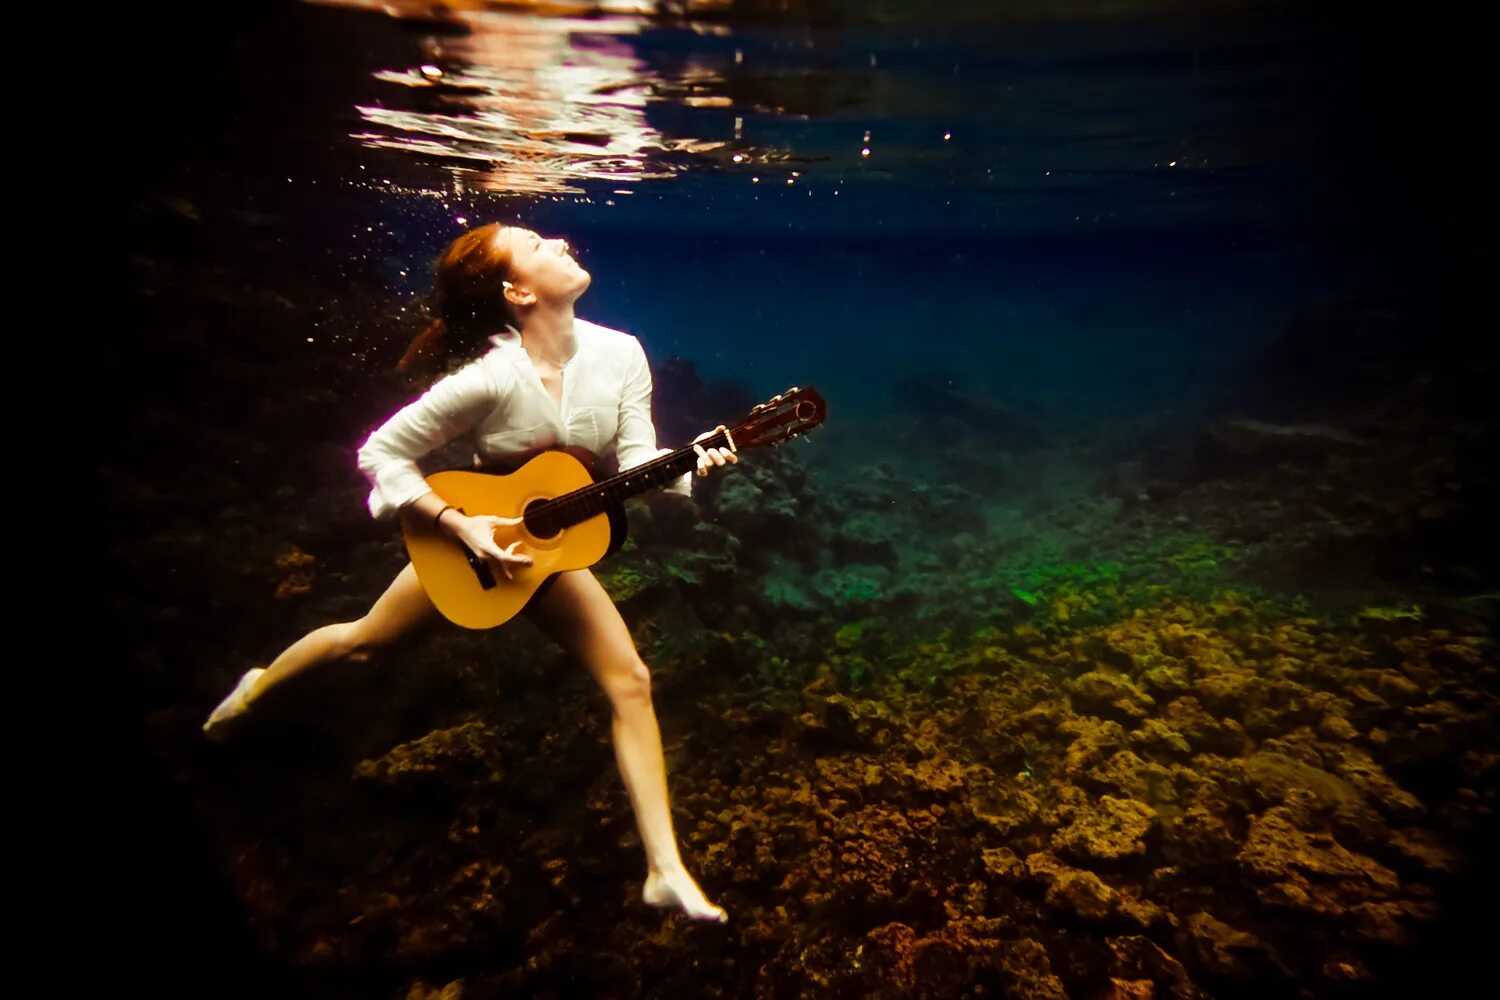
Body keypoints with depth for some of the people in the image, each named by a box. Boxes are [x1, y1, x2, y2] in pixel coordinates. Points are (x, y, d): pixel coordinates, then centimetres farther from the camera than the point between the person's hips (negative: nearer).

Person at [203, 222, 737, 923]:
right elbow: (379, 452, -21)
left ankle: (665, 871, 3)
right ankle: (259, 685, 55)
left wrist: (690, 464, -33)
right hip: (468, 538, -3)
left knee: (630, 681, -6)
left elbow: (637, 459, -13)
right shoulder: (491, 378, -28)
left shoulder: (620, 354, -14)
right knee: (364, 639, 18)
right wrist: (459, 525, -27)